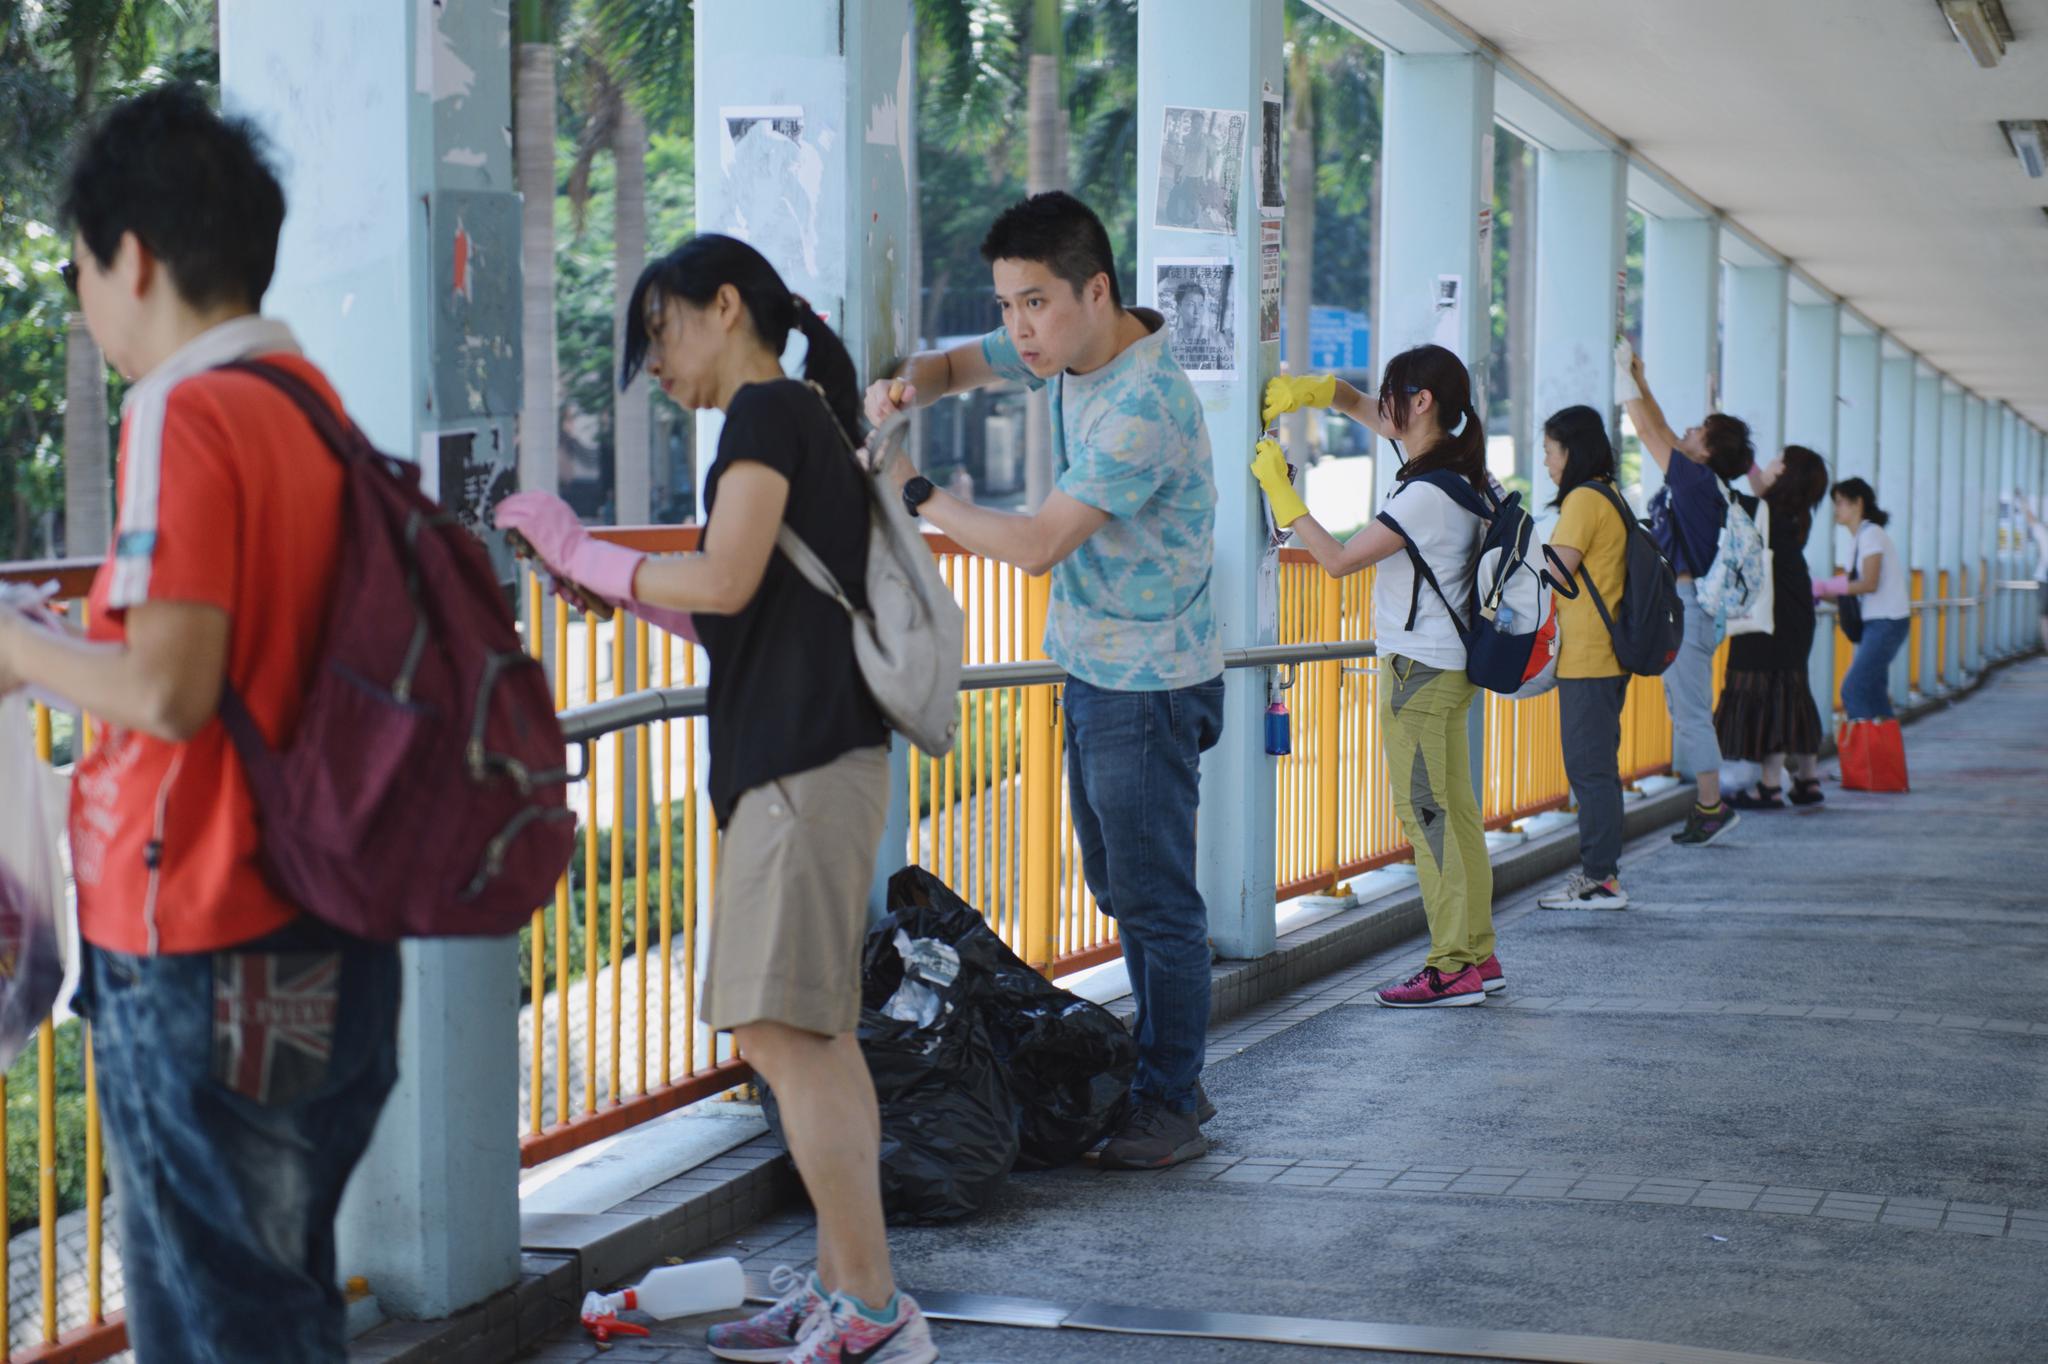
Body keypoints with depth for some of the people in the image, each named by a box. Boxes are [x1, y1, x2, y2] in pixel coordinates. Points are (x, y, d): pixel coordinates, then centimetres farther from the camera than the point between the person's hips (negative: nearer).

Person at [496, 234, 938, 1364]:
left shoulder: (769, 408, -7)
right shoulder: (803, 423, 22)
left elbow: (726, 583, -17)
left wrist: (584, 553, -7)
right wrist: (610, 581, 14)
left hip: (803, 761, -11)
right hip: (798, 758, 11)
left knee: (782, 1031, -12)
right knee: (812, 1035, 11)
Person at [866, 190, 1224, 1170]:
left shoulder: (1145, 405, -26)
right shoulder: (1065, 347, 2)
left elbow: (1039, 546, -29)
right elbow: (961, 365, 17)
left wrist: (914, 499, -19)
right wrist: (906, 387, -7)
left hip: (1148, 683, -10)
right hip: (1093, 667, 10)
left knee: (1154, 898, -3)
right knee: (1119, 887, 16)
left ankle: (1171, 1106, 6)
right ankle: (1163, 1076, 26)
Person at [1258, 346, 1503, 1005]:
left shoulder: (1427, 494, -21)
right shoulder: (1457, 468, 8)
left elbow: (1338, 560, -16)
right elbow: (1358, 405, 22)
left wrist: (1279, 489, -10)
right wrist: (1306, 390, 5)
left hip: (1419, 671, -10)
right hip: (1450, 667, 10)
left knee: (1426, 813, -6)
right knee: (1455, 813, 12)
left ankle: (1452, 969, -5)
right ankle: (1478, 955, 17)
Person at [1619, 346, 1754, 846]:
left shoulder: (1698, 481, -14)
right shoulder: (1696, 483, 11)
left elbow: (1649, 432, -11)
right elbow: (1662, 433, 24)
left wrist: (1628, 383, -1)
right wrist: (1639, 380, 24)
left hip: (1686, 605, -10)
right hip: (1678, 603, 10)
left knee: (1691, 709, -8)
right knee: (1685, 710, 12)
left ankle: (1712, 806, -5)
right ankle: (1707, 805, 16)